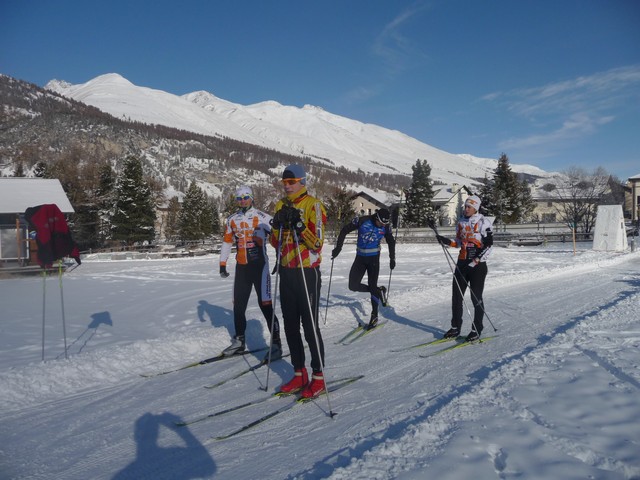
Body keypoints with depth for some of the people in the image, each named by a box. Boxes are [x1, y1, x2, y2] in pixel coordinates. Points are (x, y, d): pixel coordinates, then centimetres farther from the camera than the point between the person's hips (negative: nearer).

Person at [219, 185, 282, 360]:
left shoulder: (262, 217, -5)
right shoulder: (232, 220, 11)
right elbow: (227, 242, 18)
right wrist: (222, 264, 15)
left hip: (260, 265, -5)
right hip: (241, 267, 5)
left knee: (265, 305, -8)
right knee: (238, 305, 11)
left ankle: (276, 343, 0)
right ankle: (239, 341, 25)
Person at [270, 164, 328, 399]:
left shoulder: (313, 205, -8)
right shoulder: (281, 206, 12)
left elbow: (317, 244, -13)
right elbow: (276, 243, 11)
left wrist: (299, 225, -24)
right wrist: (279, 225, -7)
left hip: (307, 272, -7)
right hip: (286, 272, 7)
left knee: (309, 325, -2)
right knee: (290, 325, 11)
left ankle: (318, 376, 11)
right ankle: (299, 373, 23)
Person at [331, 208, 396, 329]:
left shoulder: (386, 227, -8)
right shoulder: (362, 221, -16)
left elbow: (391, 242, 11)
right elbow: (345, 230, -7)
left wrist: (392, 259, 11)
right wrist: (338, 248, -11)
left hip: (374, 258, -1)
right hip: (360, 257, 1)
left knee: (372, 286, -3)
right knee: (353, 286, -5)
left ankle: (374, 316, 11)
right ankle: (379, 291, 14)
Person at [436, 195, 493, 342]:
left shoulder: (483, 222, -9)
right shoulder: (461, 221, 11)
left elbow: (488, 245, -12)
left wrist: (476, 261, -20)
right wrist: (447, 242, -1)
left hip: (478, 264, -6)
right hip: (462, 262, 6)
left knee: (476, 297, 0)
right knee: (456, 296, 6)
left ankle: (477, 330, 13)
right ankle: (455, 327, 18)